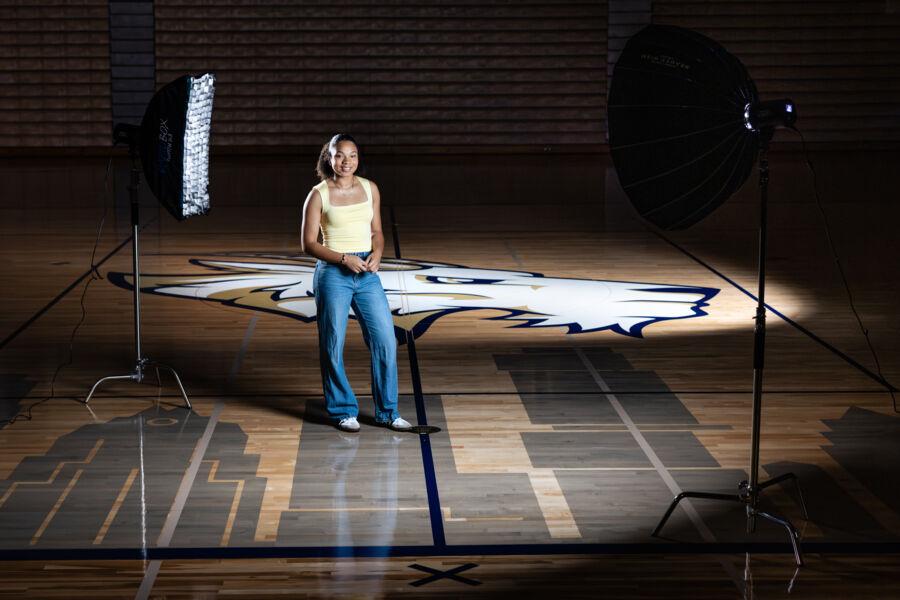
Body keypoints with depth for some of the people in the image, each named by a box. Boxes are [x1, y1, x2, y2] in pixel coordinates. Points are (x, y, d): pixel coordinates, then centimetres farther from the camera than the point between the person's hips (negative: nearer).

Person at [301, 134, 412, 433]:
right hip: (333, 274, -4)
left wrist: (377, 254, -7)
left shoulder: (369, 189, 6)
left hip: (367, 274, 4)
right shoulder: (318, 195, -5)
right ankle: (343, 410, 17)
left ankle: (387, 411, 12)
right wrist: (344, 259, -16)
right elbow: (308, 243, -5)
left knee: (386, 340, 0)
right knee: (333, 344, 2)